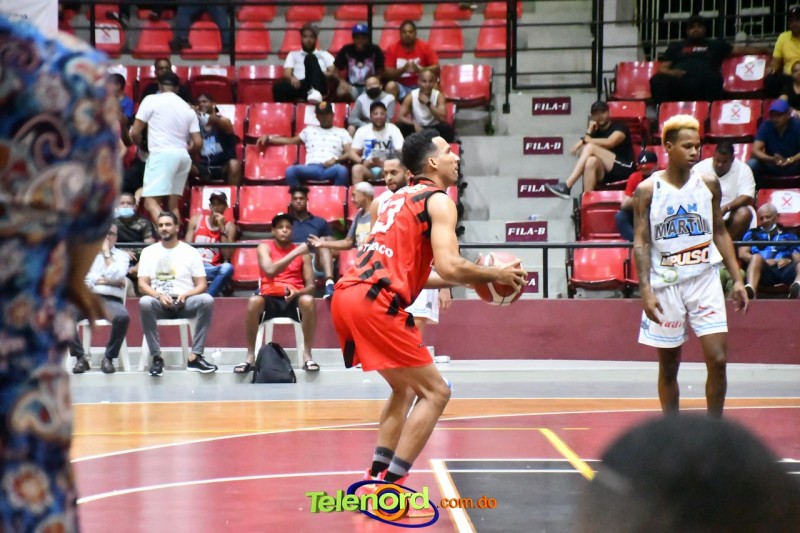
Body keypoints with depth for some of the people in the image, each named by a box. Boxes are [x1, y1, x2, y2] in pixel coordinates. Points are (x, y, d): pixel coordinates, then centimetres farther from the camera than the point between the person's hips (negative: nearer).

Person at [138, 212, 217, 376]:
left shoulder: (190, 252, 9)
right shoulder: (148, 252, 11)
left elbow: (201, 285, 4)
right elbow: (142, 285, 3)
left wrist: (185, 295, -16)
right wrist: (159, 296, -17)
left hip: (185, 302, 0)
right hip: (159, 302, 0)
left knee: (207, 300, -31)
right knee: (144, 302, -35)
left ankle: (195, 356, -30)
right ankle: (157, 357, -28)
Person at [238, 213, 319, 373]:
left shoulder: (301, 250, 9)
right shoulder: (265, 247, 5)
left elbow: (311, 285, 4)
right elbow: (270, 271, -15)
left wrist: (297, 292, -19)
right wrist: (295, 253, -18)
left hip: (294, 299, 1)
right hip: (270, 298, -1)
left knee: (308, 301, -35)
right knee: (254, 301, -36)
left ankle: (307, 356, -27)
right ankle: (250, 357, -27)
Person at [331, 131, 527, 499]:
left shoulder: (401, 198, 27)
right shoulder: (439, 201, 0)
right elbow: (448, 267, -14)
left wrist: (465, 281, 28)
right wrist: (496, 275, 2)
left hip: (348, 294, 9)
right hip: (375, 303, -9)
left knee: (405, 389, 24)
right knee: (435, 392, 0)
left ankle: (376, 479, 18)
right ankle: (389, 487, -6)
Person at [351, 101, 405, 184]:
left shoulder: (393, 130, 0)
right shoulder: (362, 131, 5)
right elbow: (353, 153, 3)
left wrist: (384, 163, -25)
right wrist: (363, 161, -20)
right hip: (367, 168, 1)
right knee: (357, 168, -33)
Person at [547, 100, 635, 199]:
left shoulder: (619, 127, 4)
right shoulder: (596, 132, 19)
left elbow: (609, 143, -18)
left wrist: (584, 140, -13)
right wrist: (589, 131, -6)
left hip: (624, 169, -4)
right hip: (605, 173, 4)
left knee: (590, 147, -19)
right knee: (591, 161, -31)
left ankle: (566, 186, -30)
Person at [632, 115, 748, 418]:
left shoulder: (709, 185, 3)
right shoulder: (648, 191, -4)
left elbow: (720, 233, 11)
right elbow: (641, 243, -6)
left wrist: (737, 279, 5)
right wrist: (646, 290, -16)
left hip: (704, 281, 2)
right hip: (665, 285, -2)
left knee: (718, 360, -6)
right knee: (668, 366, 6)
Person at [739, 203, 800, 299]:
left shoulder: (789, 236, 32)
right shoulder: (752, 234, 30)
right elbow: (742, 254, 13)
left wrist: (789, 261, -5)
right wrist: (764, 261, -3)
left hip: (786, 270, 1)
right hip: (764, 270, -1)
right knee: (757, 257, -35)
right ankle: (750, 290, -62)